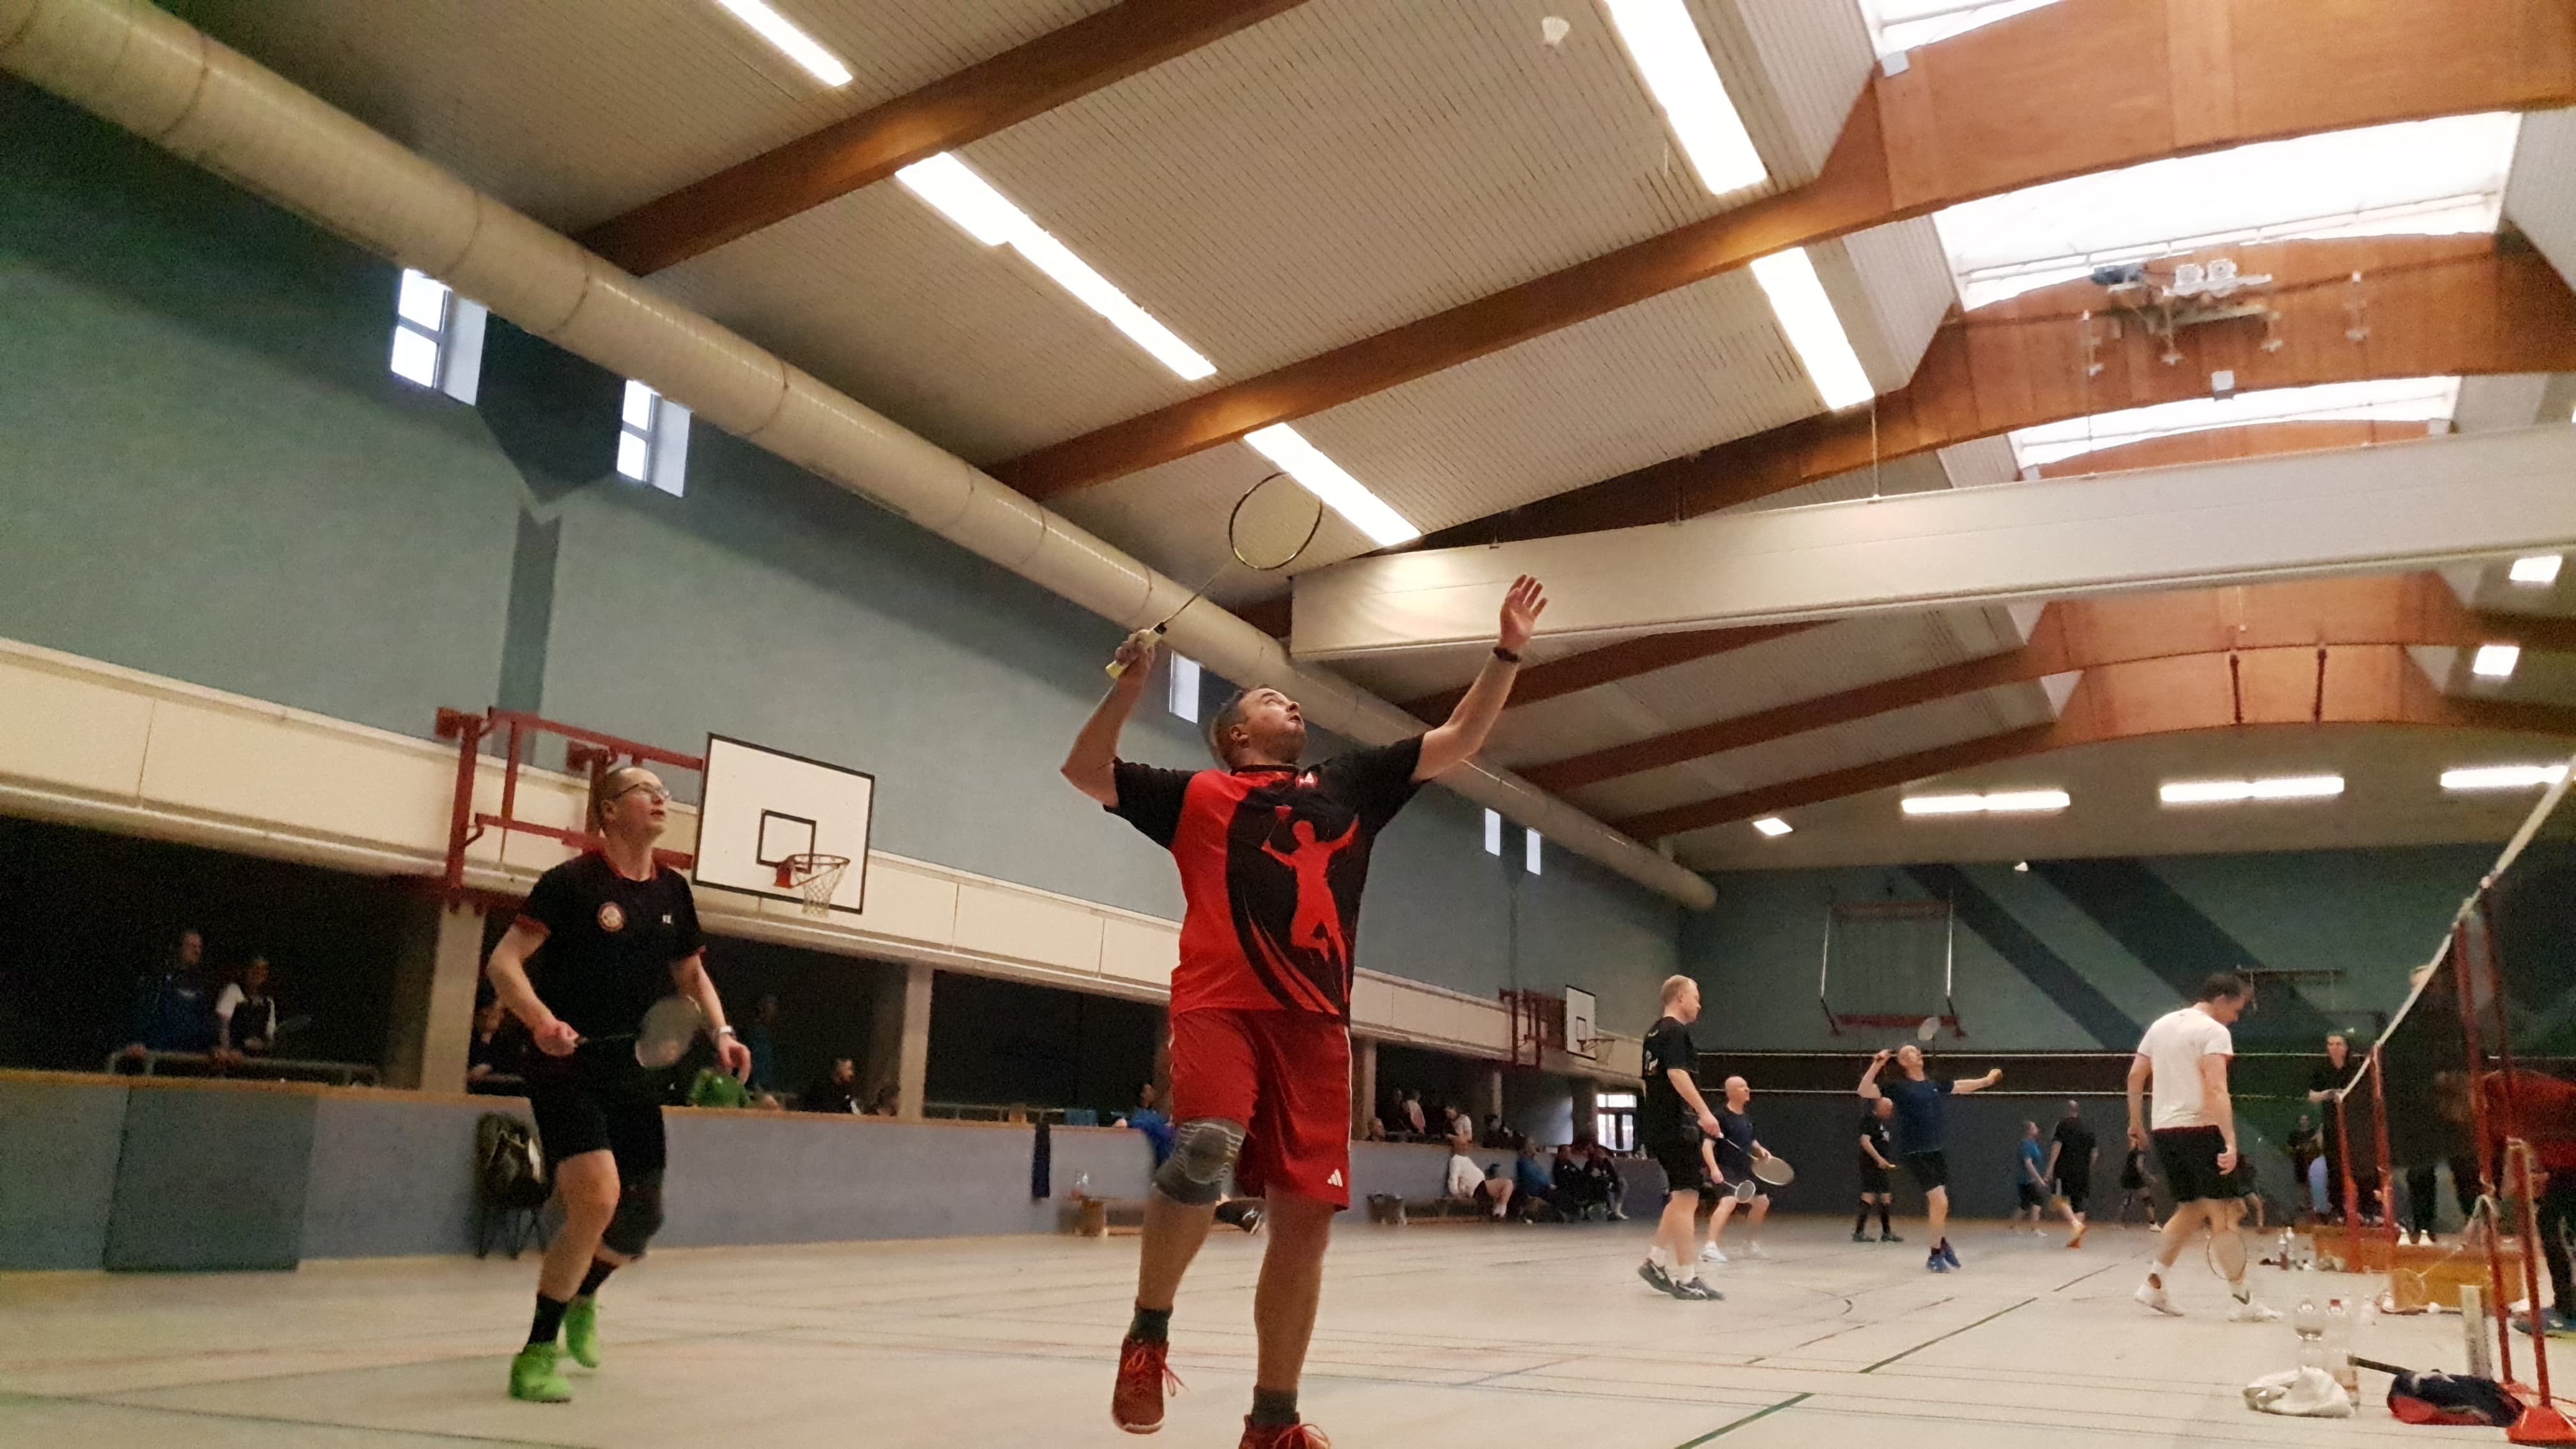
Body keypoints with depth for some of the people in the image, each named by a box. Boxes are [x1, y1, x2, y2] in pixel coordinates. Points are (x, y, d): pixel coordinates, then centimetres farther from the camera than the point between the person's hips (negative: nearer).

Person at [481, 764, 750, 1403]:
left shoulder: (672, 890, 7)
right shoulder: (572, 882, -10)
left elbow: (690, 972, 19)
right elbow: (503, 961, -14)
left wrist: (720, 1031, 3)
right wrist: (542, 1020, -31)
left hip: (632, 1070, 6)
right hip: (567, 1064, -6)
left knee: (640, 1218, 10)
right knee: (596, 1199, -22)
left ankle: (583, 1298, 43)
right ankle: (538, 1352, -5)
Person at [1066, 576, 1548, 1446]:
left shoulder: (1351, 785, 21)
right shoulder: (1196, 795, 13)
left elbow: (1457, 742, 20)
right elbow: (1084, 771, 8)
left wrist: (1507, 652, 14)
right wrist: (1131, 683, -2)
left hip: (1314, 1023, 4)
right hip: (1219, 1006, -3)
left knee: (1305, 1218, 0)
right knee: (1205, 1150, -30)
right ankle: (1148, 1332, -6)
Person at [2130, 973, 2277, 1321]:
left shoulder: (2161, 1025, 14)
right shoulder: (2214, 1032, -8)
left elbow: (2135, 1076, 15)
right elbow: (2216, 1090, -19)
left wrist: (2136, 1124, 22)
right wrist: (2230, 1142, -24)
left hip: (2164, 1131, 8)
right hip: (2199, 1129, -8)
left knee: (2190, 1209, 17)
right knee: (2223, 1214, -3)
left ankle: (2154, 1283, 13)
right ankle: (2241, 1299, -1)